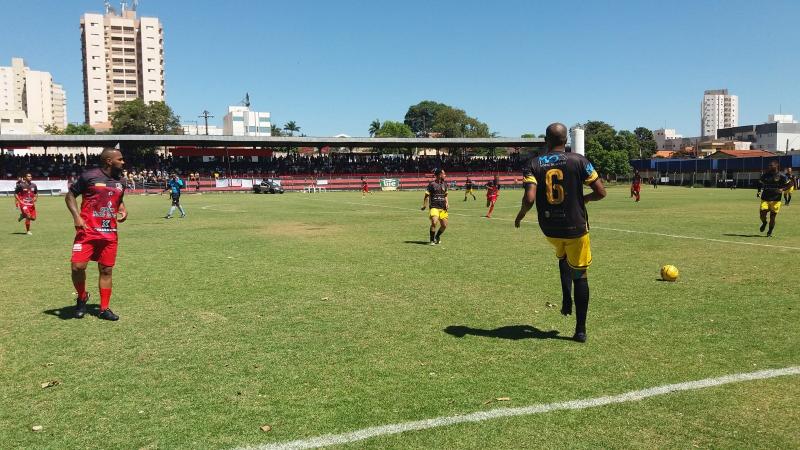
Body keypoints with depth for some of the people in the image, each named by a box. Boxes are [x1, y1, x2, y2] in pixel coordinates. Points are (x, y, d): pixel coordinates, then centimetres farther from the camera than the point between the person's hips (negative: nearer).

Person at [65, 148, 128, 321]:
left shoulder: (120, 181, 11)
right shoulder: (89, 176, -6)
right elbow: (70, 195, 1)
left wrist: (123, 210, 6)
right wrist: (76, 216, -12)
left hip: (109, 233, 5)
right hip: (87, 231, -4)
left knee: (106, 270, 6)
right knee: (78, 266, -12)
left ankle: (104, 309, 16)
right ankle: (82, 298, 17)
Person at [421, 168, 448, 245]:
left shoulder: (444, 184, 11)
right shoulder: (432, 184, -5)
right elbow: (427, 196, -1)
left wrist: (447, 203, 7)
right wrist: (424, 205, -10)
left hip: (443, 208, 5)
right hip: (434, 207, -5)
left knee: (444, 225, 2)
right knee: (434, 222, -23)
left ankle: (437, 236, 30)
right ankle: (432, 240, -5)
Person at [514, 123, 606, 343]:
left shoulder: (534, 164, -5)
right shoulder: (578, 160, -7)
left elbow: (529, 198, -18)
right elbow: (601, 192, -7)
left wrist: (521, 214, 1)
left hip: (549, 229, 2)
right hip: (576, 227, -2)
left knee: (562, 257, 34)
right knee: (580, 274, 9)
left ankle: (567, 300, 19)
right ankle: (580, 330, 12)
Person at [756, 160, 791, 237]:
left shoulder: (781, 176, -4)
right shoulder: (765, 175, 5)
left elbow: (789, 185, 1)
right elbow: (760, 183, 16)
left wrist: (782, 189, -17)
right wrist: (759, 191, 0)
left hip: (775, 200, -2)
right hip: (765, 199, 2)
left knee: (772, 217, 2)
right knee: (762, 214, -8)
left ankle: (770, 232, 20)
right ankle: (764, 223, 28)